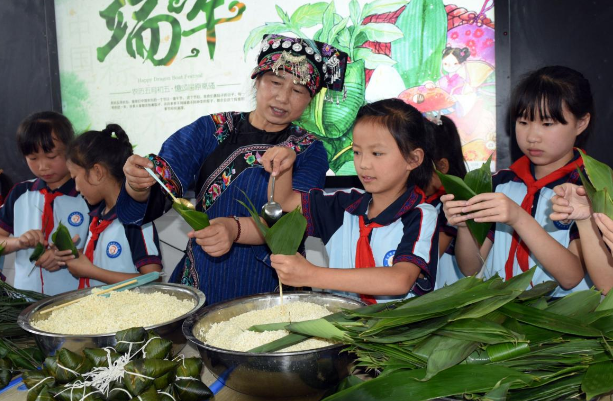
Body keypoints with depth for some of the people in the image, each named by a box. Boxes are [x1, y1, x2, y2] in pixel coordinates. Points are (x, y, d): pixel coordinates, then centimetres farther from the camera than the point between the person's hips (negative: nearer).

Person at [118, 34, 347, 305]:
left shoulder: (309, 152, 4)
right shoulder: (211, 130, 6)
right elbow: (157, 196, -1)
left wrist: (236, 229, -30)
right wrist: (138, 183, -24)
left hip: (267, 292, -1)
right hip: (199, 284, 1)